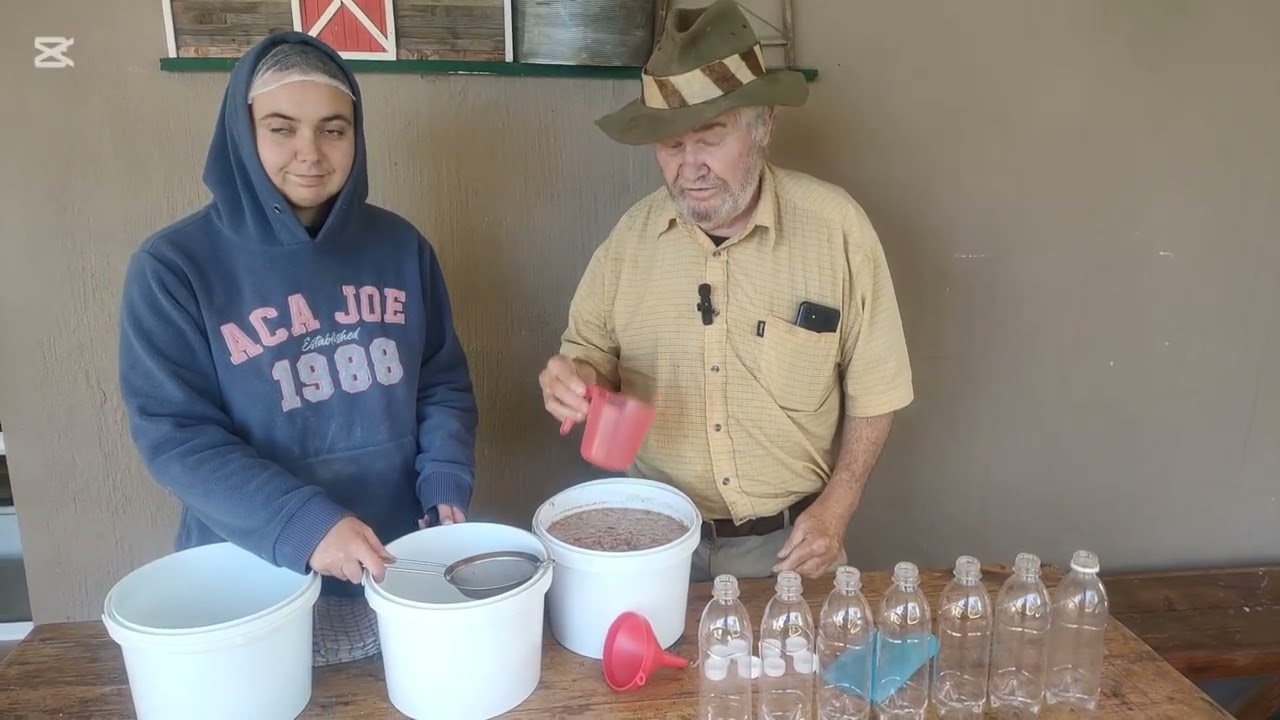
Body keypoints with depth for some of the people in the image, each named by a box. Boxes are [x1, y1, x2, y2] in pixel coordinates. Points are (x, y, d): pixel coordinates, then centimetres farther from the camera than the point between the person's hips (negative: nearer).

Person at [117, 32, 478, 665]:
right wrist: (300, 524, -26)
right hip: (258, 582, -3)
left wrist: (446, 486, -11)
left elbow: (443, 383, 5)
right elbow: (174, 435, -14)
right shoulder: (174, 266, -11)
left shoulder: (398, 246, 0)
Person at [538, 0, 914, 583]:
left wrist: (836, 508, -10)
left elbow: (872, 389, -6)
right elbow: (593, 353, 3)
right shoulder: (632, 233, -7)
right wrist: (576, 376, -19)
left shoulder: (835, 225, -14)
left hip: (789, 537, -1)